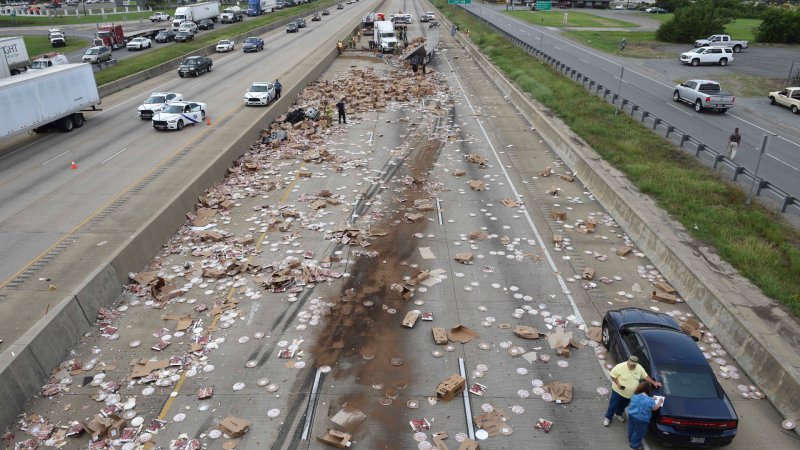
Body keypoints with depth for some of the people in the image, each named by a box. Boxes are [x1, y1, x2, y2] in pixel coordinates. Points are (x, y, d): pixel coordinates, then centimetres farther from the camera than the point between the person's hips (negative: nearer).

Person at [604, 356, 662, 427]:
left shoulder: (639, 368, -11)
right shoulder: (620, 367, -26)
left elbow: (645, 376, 3)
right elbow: (612, 375, -17)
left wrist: (654, 383, -2)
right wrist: (618, 384, -25)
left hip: (630, 394, 5)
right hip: (618, 391, -5)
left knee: (623, 406, 26)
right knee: (613, 405, 8)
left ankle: (618, 414, 52)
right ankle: (608, 417, 27)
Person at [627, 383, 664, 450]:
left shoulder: (635, 395, -7)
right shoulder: (650, 400, -23)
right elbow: (655, 408, -8)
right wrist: (660, 402, 10)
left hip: (631, 415, 5)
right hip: (642, 420, -5)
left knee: (631, 428, 27)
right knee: (638, 432, 16)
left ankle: (630, 440, 49)